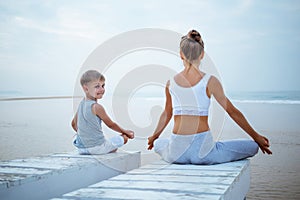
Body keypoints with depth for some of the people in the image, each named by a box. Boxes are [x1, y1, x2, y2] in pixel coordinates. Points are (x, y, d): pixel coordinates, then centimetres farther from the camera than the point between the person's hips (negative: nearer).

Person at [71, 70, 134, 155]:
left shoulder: (81, 104, 5)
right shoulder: (97, 107, -17)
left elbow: (74, 123, 17)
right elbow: (111, 124, -5)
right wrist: (124, 131, 12)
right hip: (96, 147, -7)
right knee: (124, 137, 5)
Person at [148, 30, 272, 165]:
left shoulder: (170, 83, 4)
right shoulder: (210, 81, -6)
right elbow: (232, 111, 2)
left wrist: (154, 136, 39)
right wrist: (256, 137, 15)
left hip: (176, 152, 4)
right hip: (202, 151, -3)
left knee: (158, 144, 38)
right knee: (252, 147, 12)